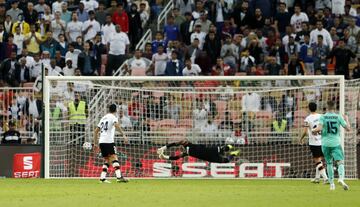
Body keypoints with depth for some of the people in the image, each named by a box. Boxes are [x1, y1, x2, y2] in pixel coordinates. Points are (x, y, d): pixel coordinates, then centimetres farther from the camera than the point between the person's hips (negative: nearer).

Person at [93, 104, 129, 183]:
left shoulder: (103, 118, 23)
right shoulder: (113, 117, 2)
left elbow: (96, 131, 25)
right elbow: (117, 125, -21)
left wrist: (95, 143, 28)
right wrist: (123, 135, -27)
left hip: (101, 141, 7)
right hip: (108, 141, -7)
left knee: (107, 160, 15)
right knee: (114, 158, -14)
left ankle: (102, 178, 7)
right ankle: (119, 176, -28)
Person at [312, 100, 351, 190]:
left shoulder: (323, 117, -2)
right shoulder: (338, 117, 0)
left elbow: (319, 128, -16)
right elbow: (348, 128, 0)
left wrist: (313, 130, 6)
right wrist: (346, 119, 18)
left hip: (325, 143, 1)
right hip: (336, 143, -1)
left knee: (329, 163, 15)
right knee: (340, 162, -7)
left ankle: (331, 184, 15)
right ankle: (341, 178, -34)